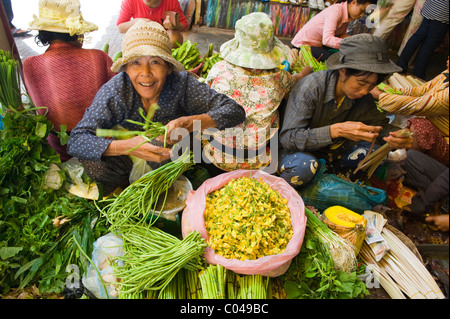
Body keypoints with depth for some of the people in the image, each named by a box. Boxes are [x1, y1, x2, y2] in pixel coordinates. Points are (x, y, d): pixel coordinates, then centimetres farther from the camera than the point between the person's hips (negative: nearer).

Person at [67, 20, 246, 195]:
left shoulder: (181, 83, -23)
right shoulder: (115, 91, -22)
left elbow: (235, 111, -26)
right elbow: (75, 141, -25)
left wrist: (192, 123, -44)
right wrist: (126, 147, -43)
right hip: (130, 161, 0)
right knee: (93, 161, -25)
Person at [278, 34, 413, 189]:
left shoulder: (363, 95, -8)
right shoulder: (310, 87, -26)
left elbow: (379, 123, 5)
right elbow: (287, 137, -31)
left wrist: (395, 134, -21)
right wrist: (336, 130, -41)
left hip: (334, 150, 5)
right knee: (302, 166, -38)